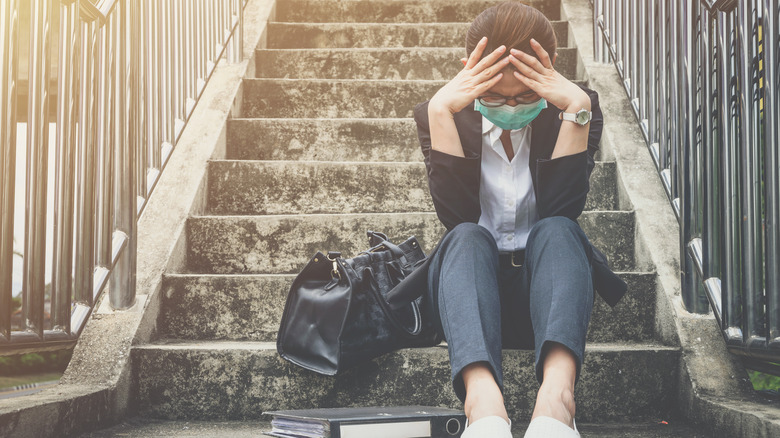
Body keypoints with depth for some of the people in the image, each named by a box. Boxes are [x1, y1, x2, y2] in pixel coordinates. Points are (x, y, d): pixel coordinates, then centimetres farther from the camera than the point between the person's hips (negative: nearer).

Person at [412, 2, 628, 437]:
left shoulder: (576, 110, 1)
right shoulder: (441, 115, 0)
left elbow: (562, 209, -14)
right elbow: (455, 214, -15)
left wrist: (577, 108, -21)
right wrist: (442, 111, -22)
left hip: (544, 285, 0)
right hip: (470, 291, 0)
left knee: (557, 230, -30)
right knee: (466, 237, -31)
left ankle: (558, 389, -56)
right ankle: (482, 398, -58)